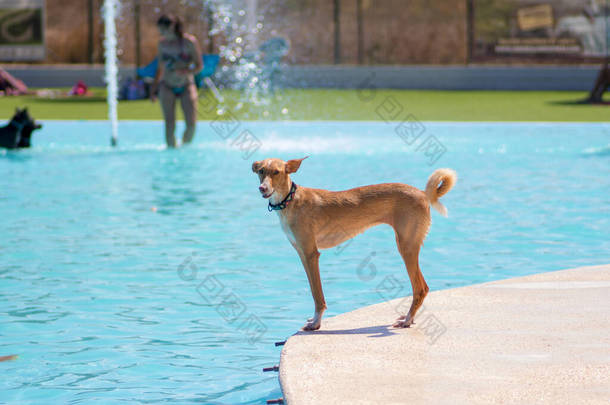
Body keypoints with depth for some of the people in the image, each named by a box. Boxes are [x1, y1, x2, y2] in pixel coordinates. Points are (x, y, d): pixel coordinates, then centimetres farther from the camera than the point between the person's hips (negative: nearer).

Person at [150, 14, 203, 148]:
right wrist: (154, 87, 10)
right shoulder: (162, 43, 4)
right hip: (167, 88, 2)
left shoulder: (189, 42, -8)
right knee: (170, 125, -9)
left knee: (191, 125, -10)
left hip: (186, 87, -2)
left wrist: (184, 72, -24)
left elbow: (199, 65, -6)